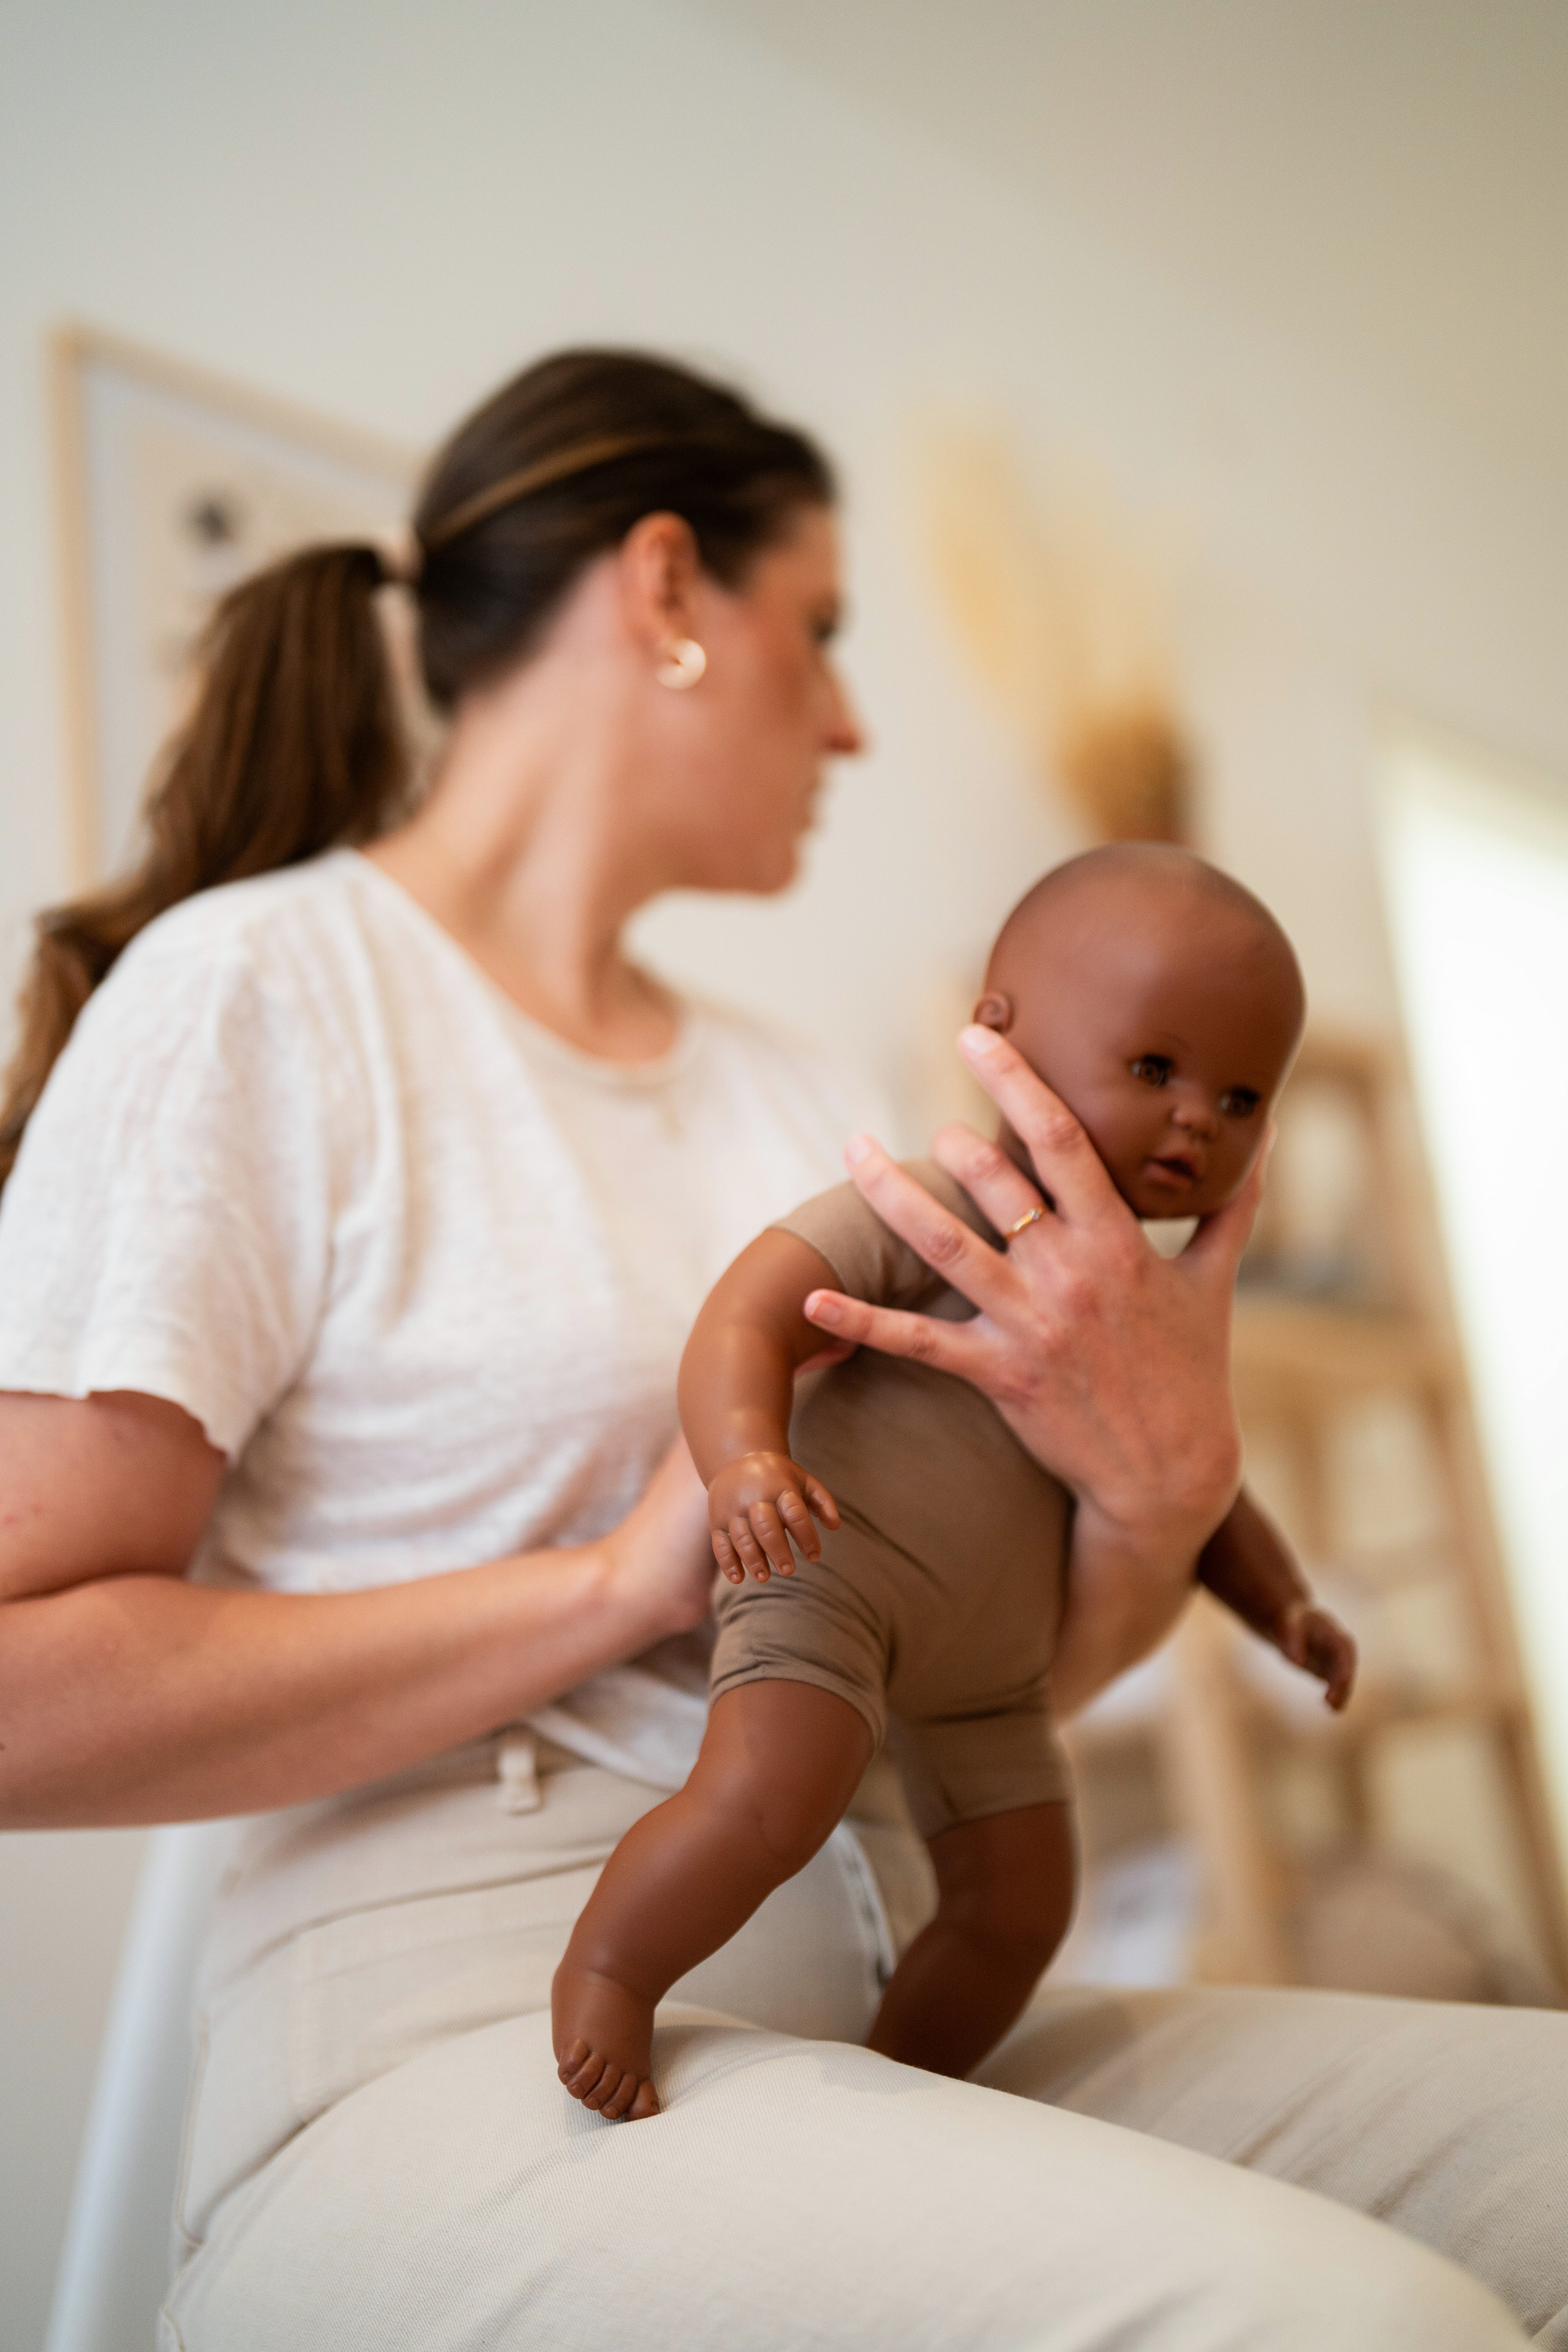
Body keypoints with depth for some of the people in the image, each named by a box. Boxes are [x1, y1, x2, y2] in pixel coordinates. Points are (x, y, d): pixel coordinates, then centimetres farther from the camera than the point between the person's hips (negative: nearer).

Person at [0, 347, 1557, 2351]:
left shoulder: (785, 1095, 18)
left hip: (868, 2026, 7)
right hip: (456, 2039, -7)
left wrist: (1162, 1489, -8)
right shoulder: (259, 986, -3)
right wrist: (624, 1580, -13)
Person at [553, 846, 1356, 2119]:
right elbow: (749, 1315, -22)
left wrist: (1286, 1605, 9)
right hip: (835, 1572, -8)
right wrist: (747, 1455, -42)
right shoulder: (928, 1211, -11)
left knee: (1019, 1905, 7)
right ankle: (601, 1974, -5)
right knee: (770, 1798, -29)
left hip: (989, 1678, 8)